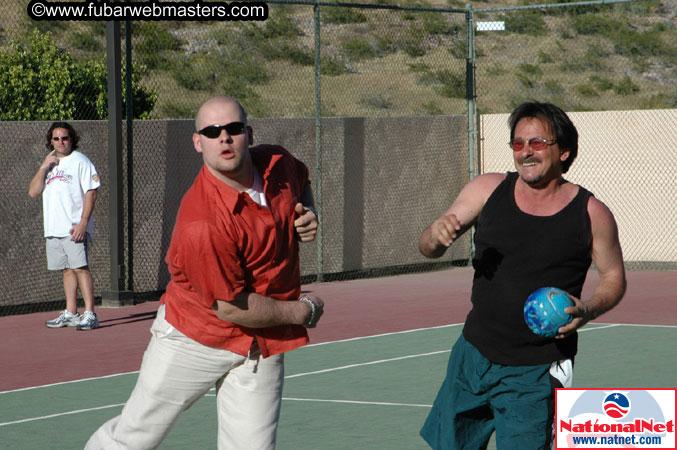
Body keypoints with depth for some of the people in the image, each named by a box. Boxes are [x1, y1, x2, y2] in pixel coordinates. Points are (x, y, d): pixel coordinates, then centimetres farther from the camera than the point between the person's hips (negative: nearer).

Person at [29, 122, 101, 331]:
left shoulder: (80, 161, -2)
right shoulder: (49, 165, 19)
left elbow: (91, 193, -10)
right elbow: (33, 192, 10)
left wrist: (83, 223, -18)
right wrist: (44, 167, 0)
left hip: (75, 229, -7)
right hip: (53, 228, 7)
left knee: (80, 267, -14)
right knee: (67, 270, 10)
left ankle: (90, 314, -17)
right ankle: (70, 313, 15)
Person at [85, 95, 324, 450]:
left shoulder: (279, 163, -6)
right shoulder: (202, 224, -30)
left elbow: (302, 181, 22)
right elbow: (233, 307, -25)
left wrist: (307, 215, -1)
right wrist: (305, 311, -11)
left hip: (261, 347, 5)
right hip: (193, 338, -5)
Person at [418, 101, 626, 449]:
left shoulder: (592, 214, -7)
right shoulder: (487, 190, -2)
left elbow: (614, 276, 6)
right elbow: (427, 248, -1)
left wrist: (588, 310, -16)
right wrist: (436, 237, -26)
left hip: (534, 375, -3)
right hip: (472, 357, 3)